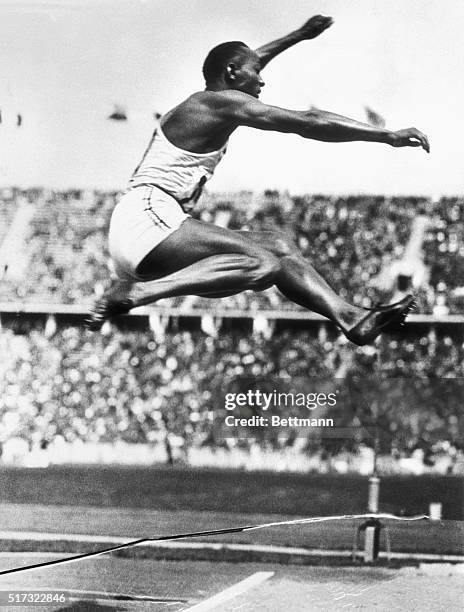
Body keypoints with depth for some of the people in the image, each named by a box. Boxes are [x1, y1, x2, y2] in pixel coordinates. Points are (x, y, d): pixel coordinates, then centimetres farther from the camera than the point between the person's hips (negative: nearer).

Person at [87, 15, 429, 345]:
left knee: (277, 246, 10)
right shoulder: (222, 103, -6)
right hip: (149, 220, -10)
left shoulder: (200, 104, 23)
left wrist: (300, 36, 55)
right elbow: (307, 123, -12)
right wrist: (388, 136, -10)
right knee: (262, 265, -26)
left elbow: (244, 65, 44)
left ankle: (351, 319, 7)